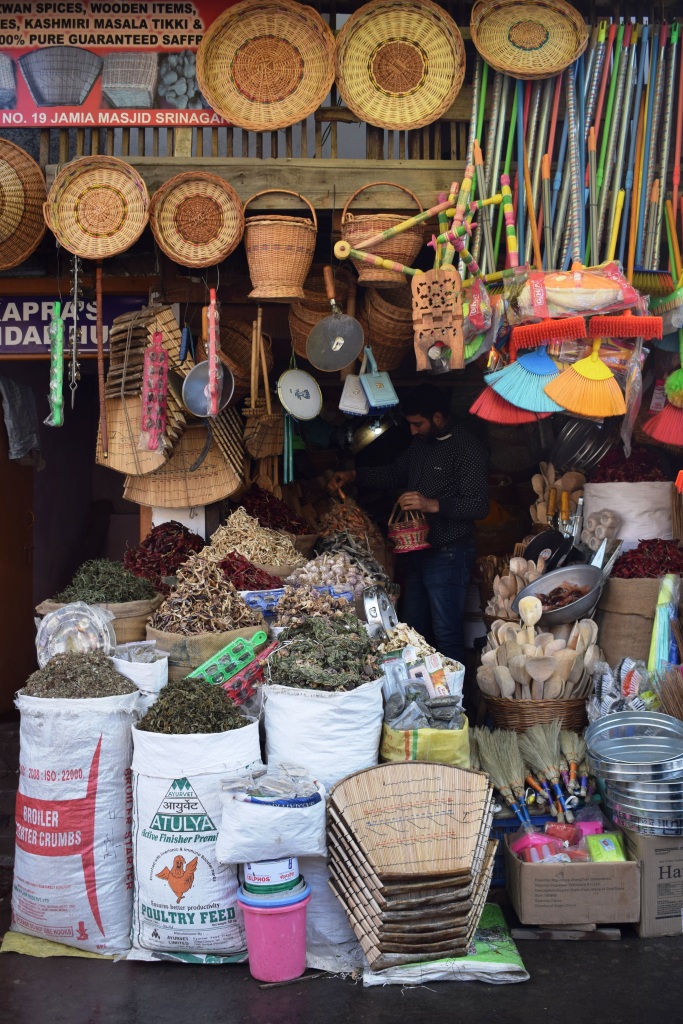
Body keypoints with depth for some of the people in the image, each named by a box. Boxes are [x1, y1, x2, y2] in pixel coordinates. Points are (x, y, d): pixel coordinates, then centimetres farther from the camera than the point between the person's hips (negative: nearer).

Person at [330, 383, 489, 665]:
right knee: (414, 627, 18)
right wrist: (353, 475, 11)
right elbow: (395, 473, 24)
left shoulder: (468, 451, -17)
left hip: (447, 555, -9)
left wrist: (432, 504, -31)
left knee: (446, 632, -2)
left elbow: (479, 505, -22)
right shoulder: (420, 443, 11)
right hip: (416, 549, 9)